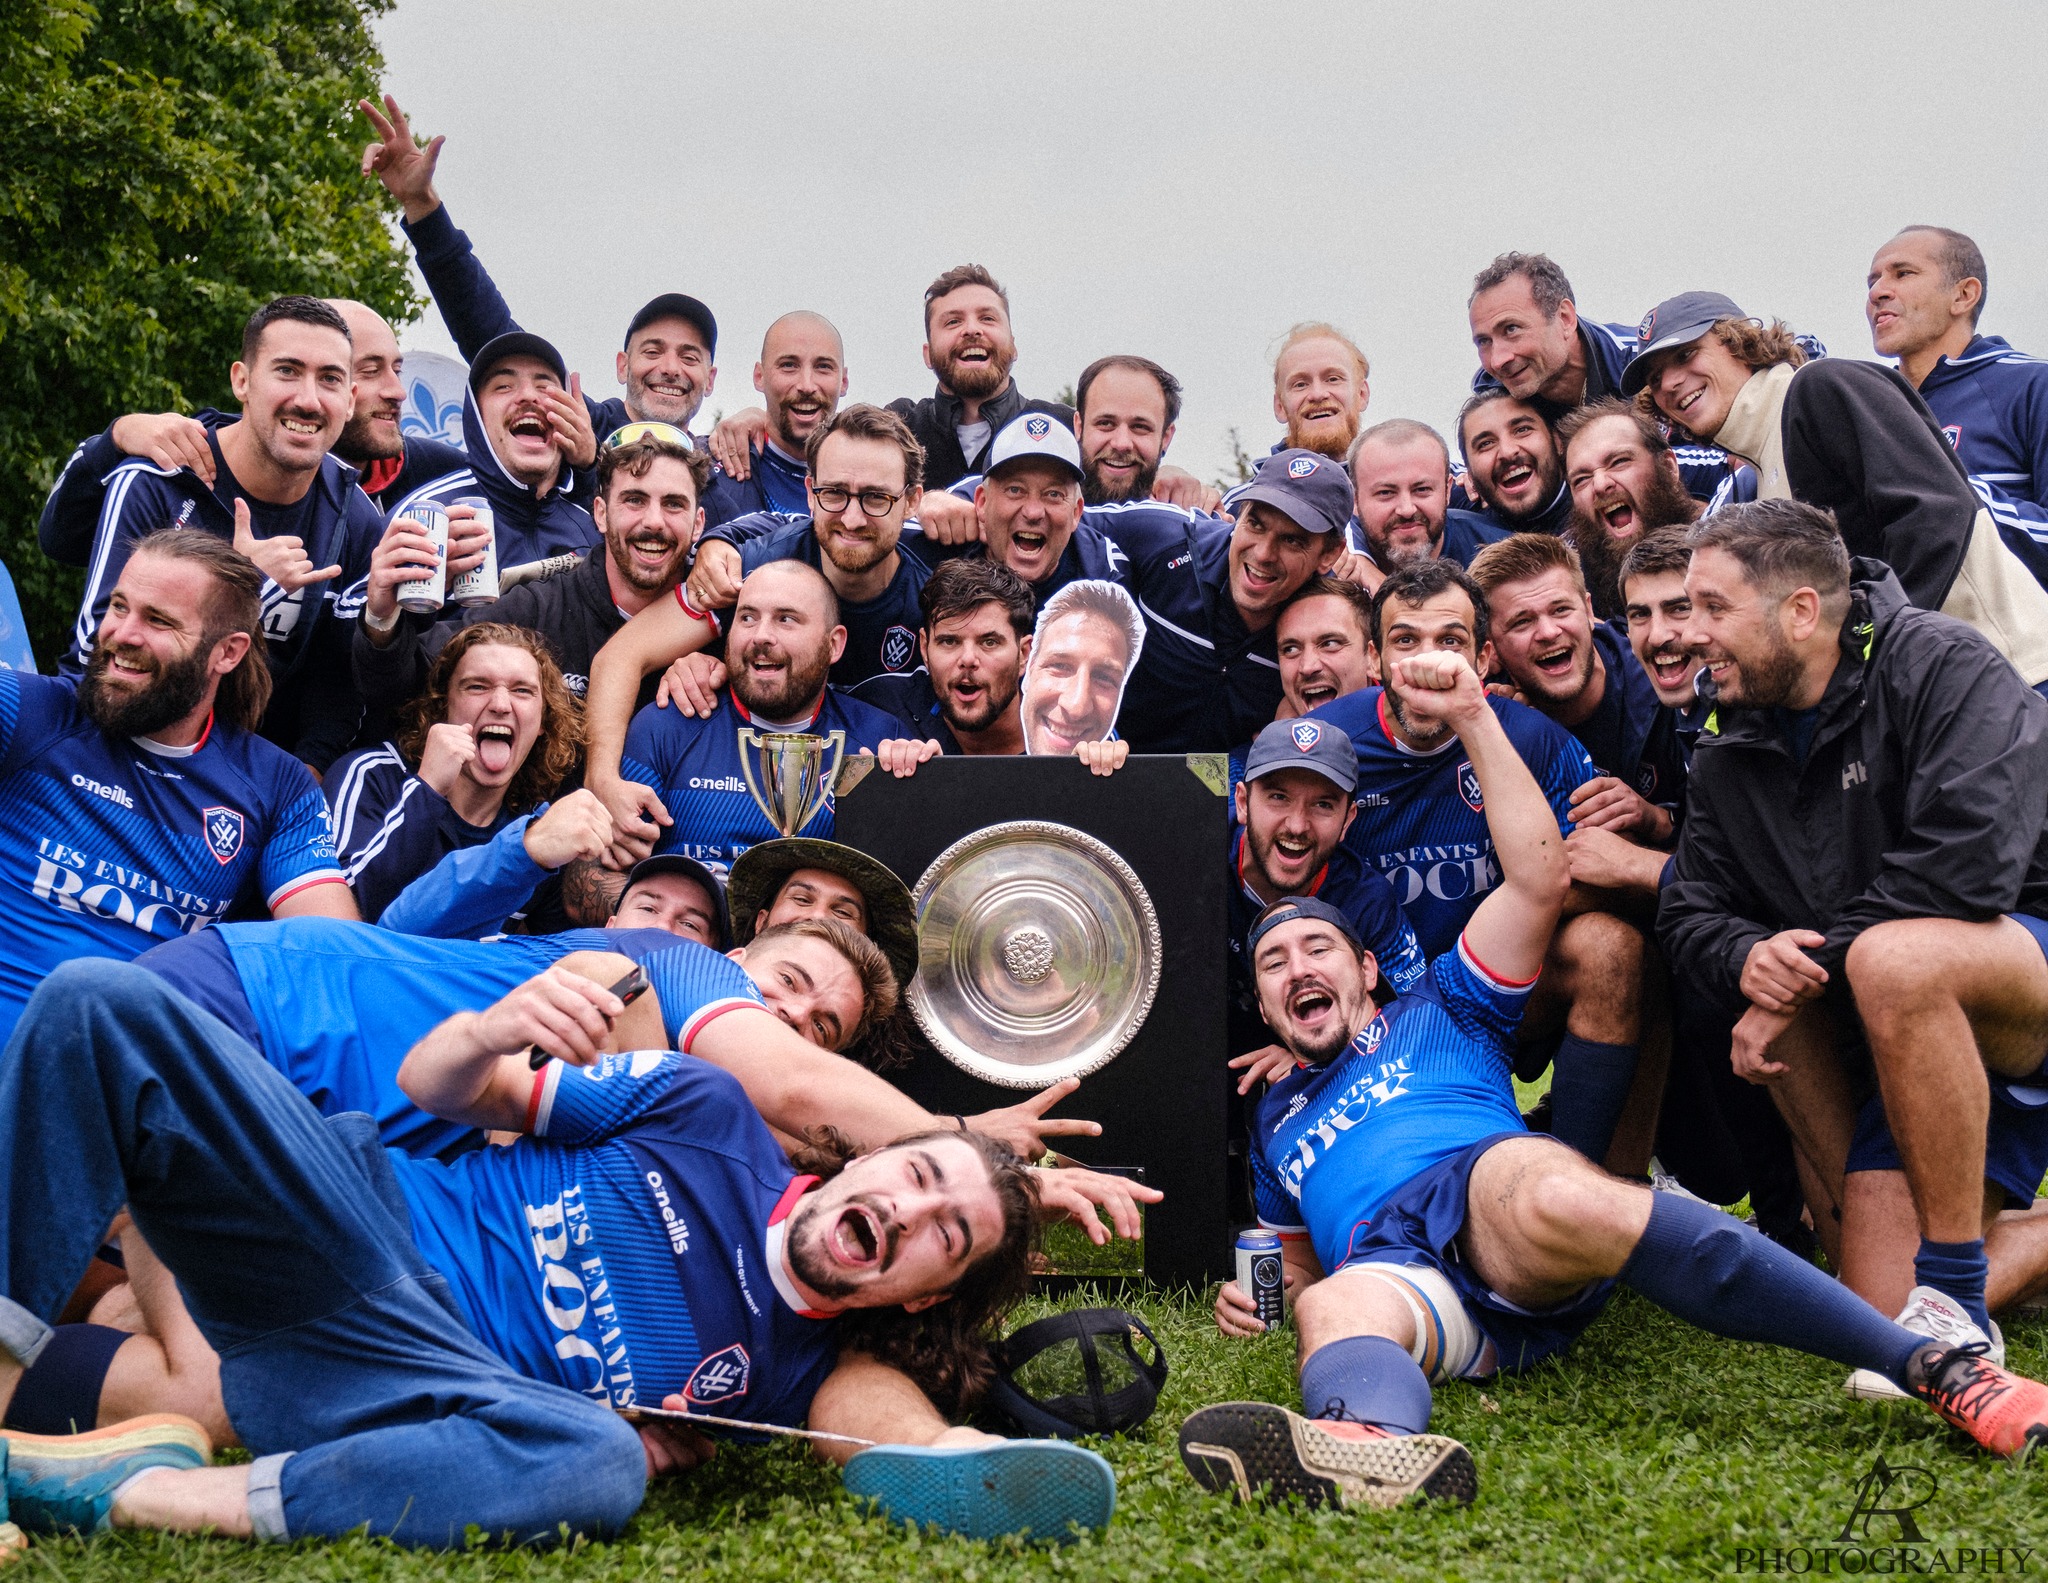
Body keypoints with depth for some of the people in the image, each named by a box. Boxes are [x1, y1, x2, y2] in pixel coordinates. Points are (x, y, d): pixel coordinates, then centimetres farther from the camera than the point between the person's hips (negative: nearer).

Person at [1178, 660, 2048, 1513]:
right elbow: (1303, 1265, 43)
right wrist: (1257, 1296, 17)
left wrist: (1473, 717, 14)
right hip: (1390, 1270, 3)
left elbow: (1539, 879, 16)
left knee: (1546, 1190, -41)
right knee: (1331, 1312, -37)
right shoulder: (1277, 1119, 40)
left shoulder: (1436, 1010, 30)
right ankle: (1379, 1445, -76)